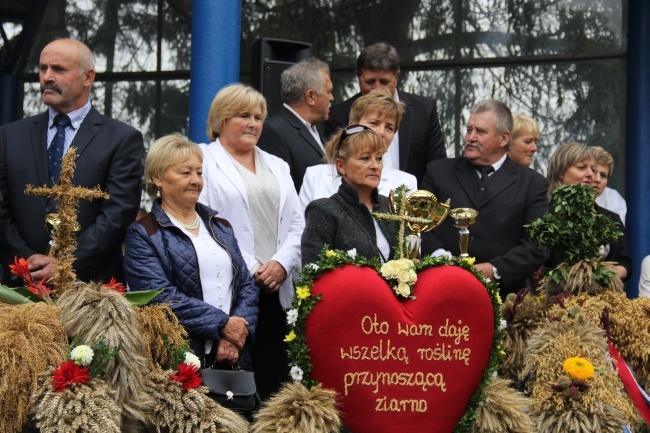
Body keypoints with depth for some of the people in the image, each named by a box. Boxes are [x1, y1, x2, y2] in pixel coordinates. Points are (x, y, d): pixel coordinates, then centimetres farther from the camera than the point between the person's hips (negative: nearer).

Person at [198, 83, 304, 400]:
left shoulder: (277, 166, 23)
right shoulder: (203, 161, 3)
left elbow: (296, 224, 16)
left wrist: (282, 263, -3)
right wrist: (249, 267, -11)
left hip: (275, 289, 6)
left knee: (273, 377, 1)